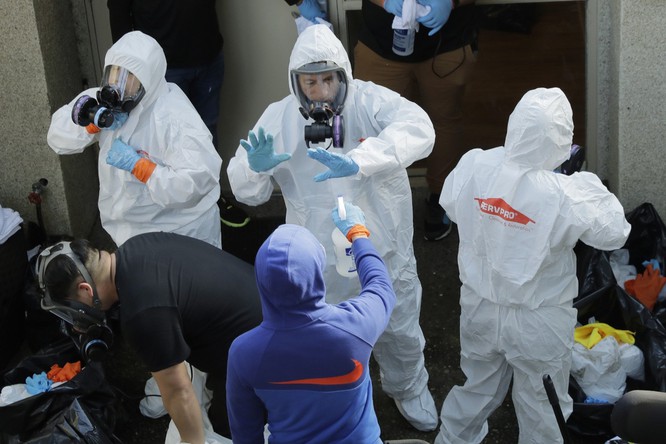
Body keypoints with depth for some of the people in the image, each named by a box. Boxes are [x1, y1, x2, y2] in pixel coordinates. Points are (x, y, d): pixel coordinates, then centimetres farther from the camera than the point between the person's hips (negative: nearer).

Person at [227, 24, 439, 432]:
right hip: (317, 256, 0)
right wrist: (254, 167, -32)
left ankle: (409, 388, 54)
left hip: (381, 249, 0)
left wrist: (357, 162, -51)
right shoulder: (279, 117, -11)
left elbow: (418, 129, -38)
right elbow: (248, 192, -7)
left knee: (399, 330, 23)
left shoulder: (370, 101, -18)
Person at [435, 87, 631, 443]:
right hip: (538, 320, -4)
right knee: (538, 404, 18)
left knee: (476, 388, 27)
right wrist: (591, 187, 2)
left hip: (480, 307, 4)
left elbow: (450, 206, 4)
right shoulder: (566, 196, -28)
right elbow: (615, 234, -12)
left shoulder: (472, 166, -17)